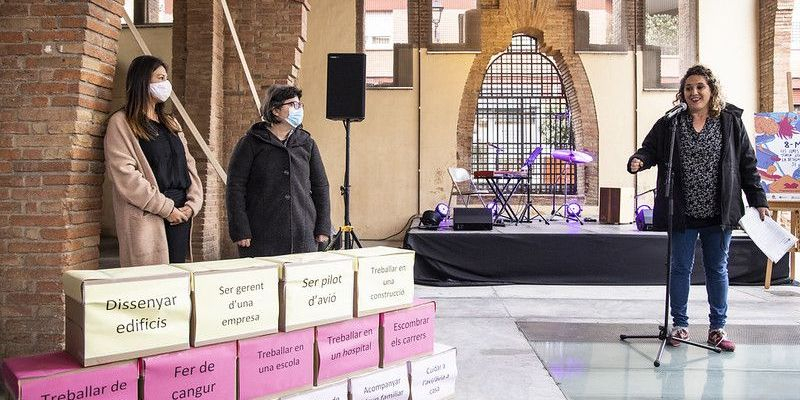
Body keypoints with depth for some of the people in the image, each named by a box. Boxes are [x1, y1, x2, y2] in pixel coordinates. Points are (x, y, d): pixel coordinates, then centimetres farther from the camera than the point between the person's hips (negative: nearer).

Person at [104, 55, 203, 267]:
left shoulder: (171, 123, 21)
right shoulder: (121, 123, -1)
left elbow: (189, 164, 15)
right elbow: (125, 176, -11)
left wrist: (192, 204, -1)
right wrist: (165, 208, -13)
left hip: (180, 215, 6)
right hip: (145, 219, -6)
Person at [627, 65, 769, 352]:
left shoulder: (731, 122, 4)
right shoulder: (670, 124, 3)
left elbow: (747, 164, 6)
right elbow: (650, 149, 2)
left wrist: (758, 201, 4)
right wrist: (638, 161, -23)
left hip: (719, 213, 1)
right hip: (683, 213, 0)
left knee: (718, 269, 11)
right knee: (680, 268, 8)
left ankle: (718, 328, 24)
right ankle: (680, 325, 21)